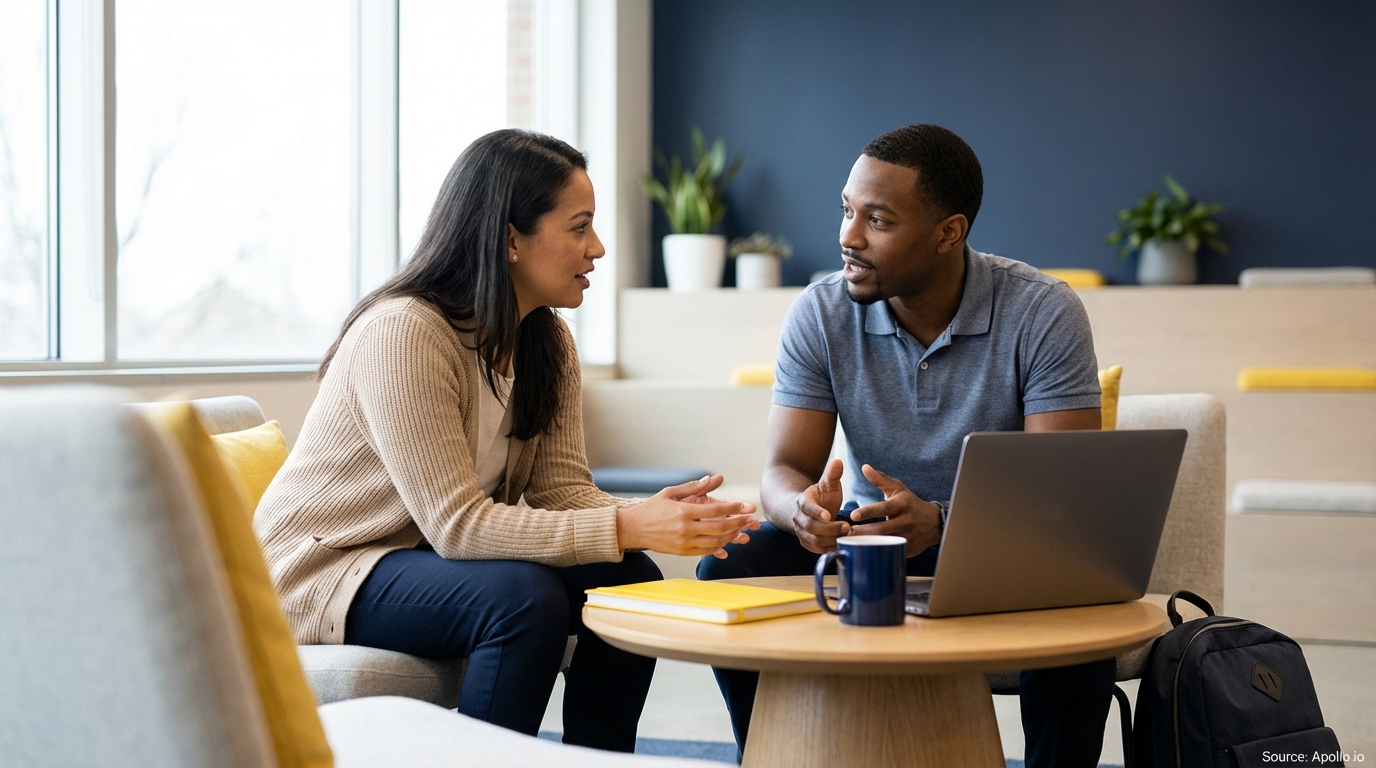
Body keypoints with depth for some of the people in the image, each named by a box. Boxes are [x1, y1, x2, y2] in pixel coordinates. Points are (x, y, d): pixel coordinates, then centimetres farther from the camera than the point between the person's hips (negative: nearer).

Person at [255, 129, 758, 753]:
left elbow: (561, 491, -5)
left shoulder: (548, 343, 2)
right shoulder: (402, 333, -25)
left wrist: (655, 515, -26)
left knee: (630, 581, -11)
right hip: (319, 571, -8)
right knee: (526, 597, -31)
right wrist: (626, 528, -34)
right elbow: (456, 523, -29)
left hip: (429, 556, 8)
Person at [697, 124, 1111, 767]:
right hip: (870, 529, 3)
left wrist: (941, 522, -41)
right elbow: (784, 470, -9)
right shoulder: (820, 315, -8)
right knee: (730, 570, -21)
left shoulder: (1043, 313, -16)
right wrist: (806, 508, -36)